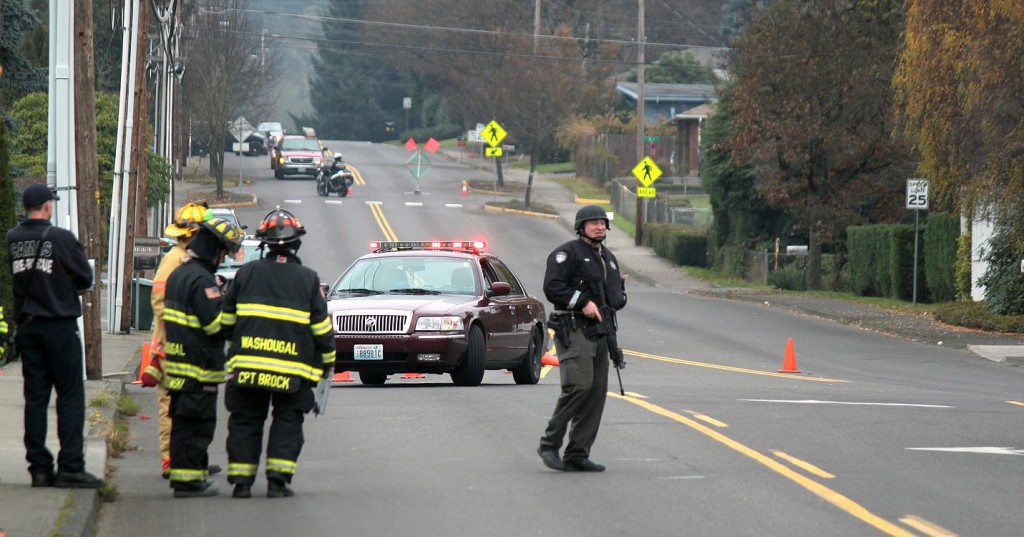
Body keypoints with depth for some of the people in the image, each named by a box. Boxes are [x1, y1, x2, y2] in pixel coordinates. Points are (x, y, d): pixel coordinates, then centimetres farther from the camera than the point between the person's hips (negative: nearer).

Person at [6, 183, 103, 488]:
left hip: (26, 326, 5)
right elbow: (85, 279, -3)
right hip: (60, 325, -5)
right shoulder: (62, 239, -11)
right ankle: (70, 467, -6)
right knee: (70, 396, -1)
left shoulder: (10, 240, 0)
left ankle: (39, 468, 7)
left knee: (35, 397, 8)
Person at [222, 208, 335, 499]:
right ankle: (278, 479, -1)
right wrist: (327, 362, 14)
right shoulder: (307, 279, 0)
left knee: (245, 421, 8)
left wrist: (235, 345, 28)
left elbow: (227, 320, 11)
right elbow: (322, 326, 2)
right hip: (293, 370, -1)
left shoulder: (247, 273, 5)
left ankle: (241, 480, 4)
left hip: (247, 365, 1)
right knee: (287, 421, 7)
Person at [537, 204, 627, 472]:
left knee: (596, 393, 4)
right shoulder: (568, 253, -4)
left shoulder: (608, 257, 21)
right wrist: (582, 303, -18)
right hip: (573, 330, -8)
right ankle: (549, 444, -10)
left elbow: (619, 290, 29)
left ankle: (577, 455, 7)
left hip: (599, 331, 8)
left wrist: (615, 302, 6)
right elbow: (552, 287, -14)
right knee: (579, 385, -20)